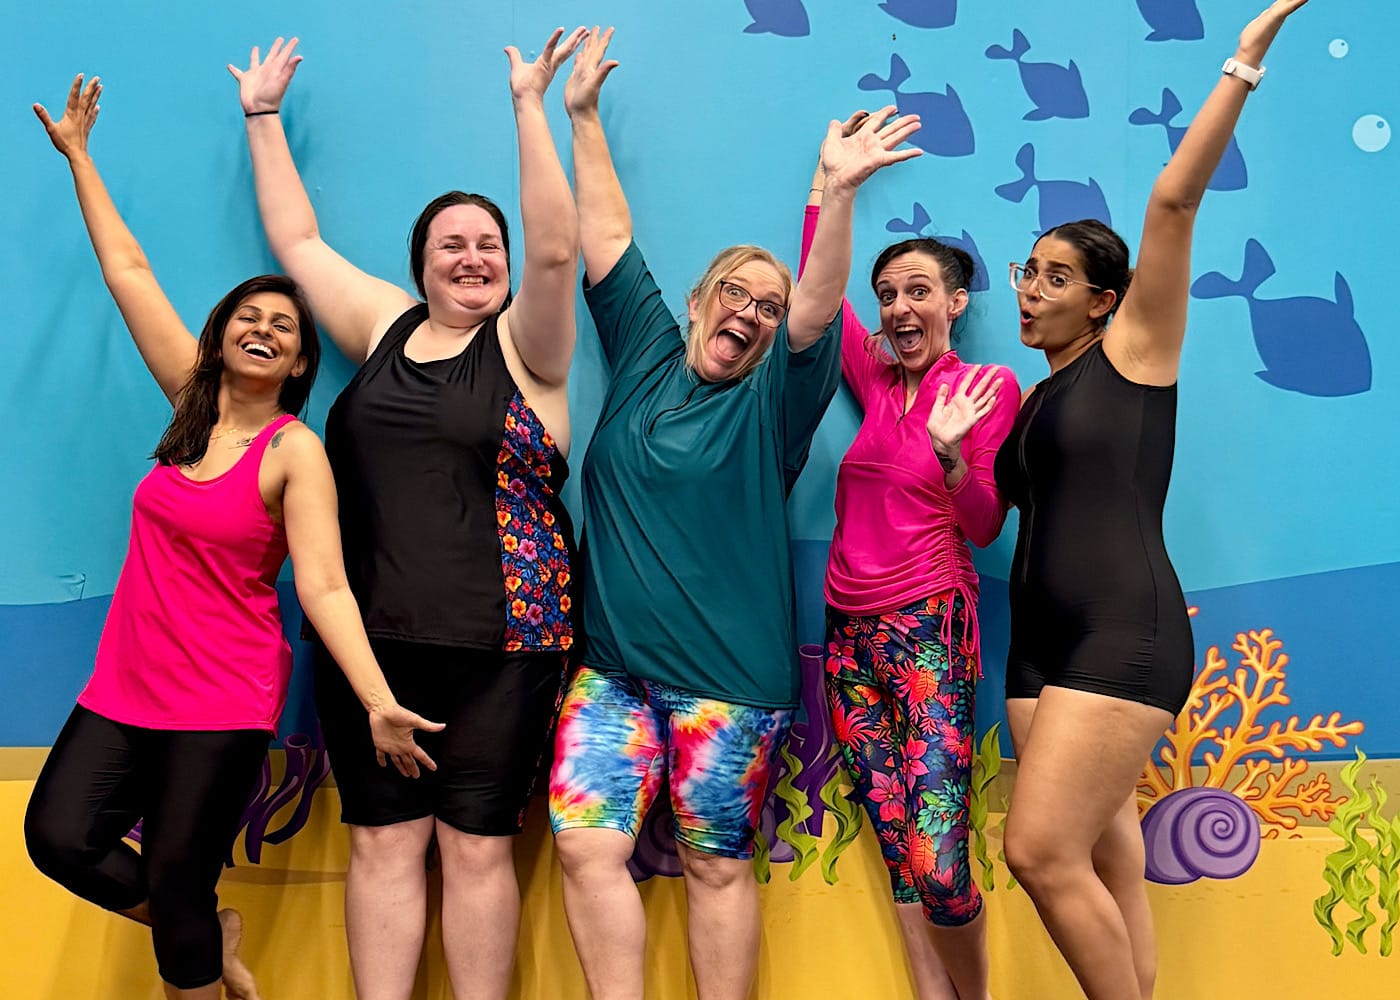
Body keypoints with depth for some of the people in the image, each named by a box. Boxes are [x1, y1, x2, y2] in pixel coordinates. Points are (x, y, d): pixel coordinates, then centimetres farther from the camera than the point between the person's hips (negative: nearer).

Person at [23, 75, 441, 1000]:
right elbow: (128, 272, 9)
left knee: (177, 881, 2)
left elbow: (325, 586, -19)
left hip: (227, 703, -5)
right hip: (129, 683, 6)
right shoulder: (193, 402, 3)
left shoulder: (295, 449, -12)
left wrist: (379, 704, -30)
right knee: (58, 836, -3)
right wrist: (77, 156, 15)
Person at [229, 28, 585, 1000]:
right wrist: (264, 118, 29)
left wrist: (530, 104, -16)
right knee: (384, 843, 7)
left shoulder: (524, 346, 1)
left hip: (498, 640, -3)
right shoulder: (385, 326, 12)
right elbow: (299, 241, 22)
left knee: (478, 847, 4)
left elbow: (555, 249, -16)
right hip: (370, 638, 4)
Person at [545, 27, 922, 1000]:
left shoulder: (773, 402, 1)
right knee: (587, 847, -5)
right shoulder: (647, 354, 9)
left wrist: (840, 190, -29)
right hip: (611, 664, 3)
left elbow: (818, 305, -16)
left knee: (717, 867, 5)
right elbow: (607, 241, 13)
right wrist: (583, 117, 14)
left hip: (728, 677, -3)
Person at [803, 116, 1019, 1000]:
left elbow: (984, 527, -6)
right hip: (850, 629, 5)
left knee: (938, 864, -9)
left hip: (928, 628, -5)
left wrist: (954, 454, -23)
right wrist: (829, 178, 17)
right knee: (898, 847, 6)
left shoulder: (989, 386, -3)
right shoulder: (878, 379, 11)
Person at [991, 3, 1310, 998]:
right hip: (1042, 643, 7)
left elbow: (1174, 202, -9)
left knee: (1044, 852, -14)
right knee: (1109, 865, 8)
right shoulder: (1034, 403, 20)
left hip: (1126, 635, -7)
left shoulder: (1133, 350, 1)